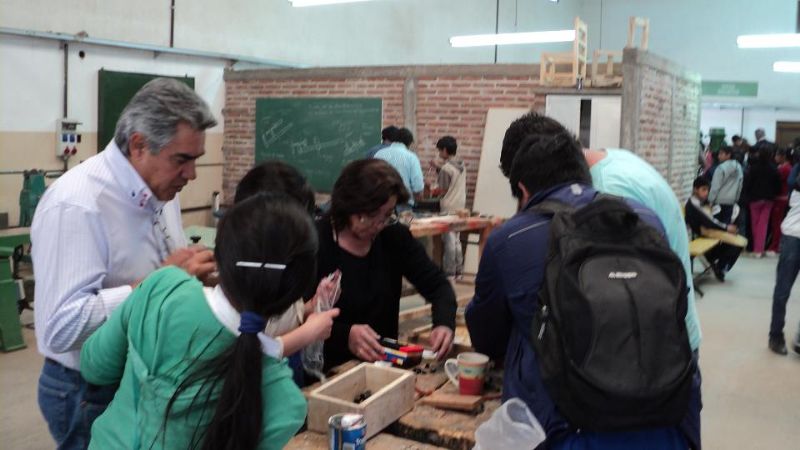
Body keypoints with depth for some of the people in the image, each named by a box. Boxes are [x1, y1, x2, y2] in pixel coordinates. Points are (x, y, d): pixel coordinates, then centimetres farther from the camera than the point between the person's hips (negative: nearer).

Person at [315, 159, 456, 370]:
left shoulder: (395, 236, -1)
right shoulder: (314, 242, -13)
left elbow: (437, 284, 2)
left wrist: (444, 323, -17)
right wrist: (345, 334, -31)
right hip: (327, 369, -5)